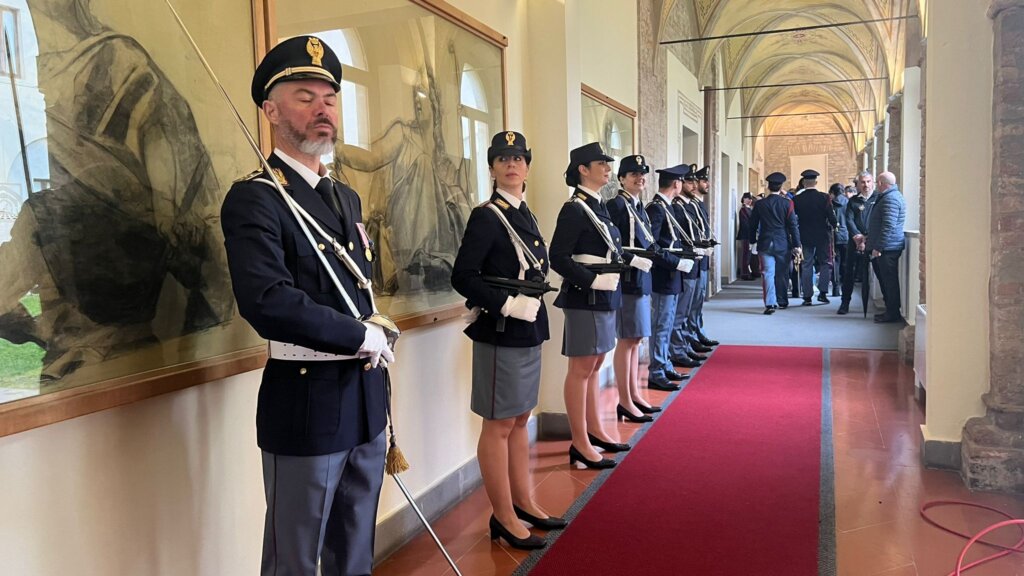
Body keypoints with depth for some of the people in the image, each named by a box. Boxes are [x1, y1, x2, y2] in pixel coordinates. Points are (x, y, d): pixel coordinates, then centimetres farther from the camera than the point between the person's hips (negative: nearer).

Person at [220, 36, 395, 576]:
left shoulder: (347, 197, 13)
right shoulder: (254, 198, -13)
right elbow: (267, 302, -28)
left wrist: (373, 338, 4)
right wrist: (365, 337, -17)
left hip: (366, 398, 8)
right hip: (307, 405, -7)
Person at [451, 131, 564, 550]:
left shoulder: (525, 214, 13)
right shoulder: (486, 216, -12)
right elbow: (462, 278, -18)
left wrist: (532, 301, 4)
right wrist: (508, 304, -22)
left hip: (528, 332, 9)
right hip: (500, 334, -8)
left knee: (519, 420, 17)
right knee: (499, 425, 2)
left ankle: (523, 502, 30)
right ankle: (503, 517, 14)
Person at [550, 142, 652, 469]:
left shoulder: (598, 207, 13)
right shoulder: (574, 209, -14)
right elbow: (558, 258, -20)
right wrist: (593, 280, -24)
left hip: (604, 298, 9)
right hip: (584, 298, -9)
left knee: (594, 366, 17)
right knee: (581, 369, -1)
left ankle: (594, 431, 29)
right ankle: (580, 445, 7)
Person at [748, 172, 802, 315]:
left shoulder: (760, 204, -1)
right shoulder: (787, 203, -5)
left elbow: (753, 224, 6)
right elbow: (793, 225, -6)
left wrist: (753, 241, 18)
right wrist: (797, 245, -3)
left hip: (765, 244, 0)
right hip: (783, 244, 0)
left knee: (768, 273, -2)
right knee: (781, 274, 14)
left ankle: (770, 304, -13)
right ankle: (782, 301, 26)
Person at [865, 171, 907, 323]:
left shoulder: (890, 198, -16)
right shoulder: (885, 196, 18)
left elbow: (888, 226, -23)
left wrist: (878, 247, -22)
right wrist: (869, 239, 25)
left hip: (887, 248, -11)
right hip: (884, 248, 11)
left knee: (889, 281, -5)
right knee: (885, 280, 14)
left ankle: (893, 314, 0)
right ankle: (890, 311, 21)